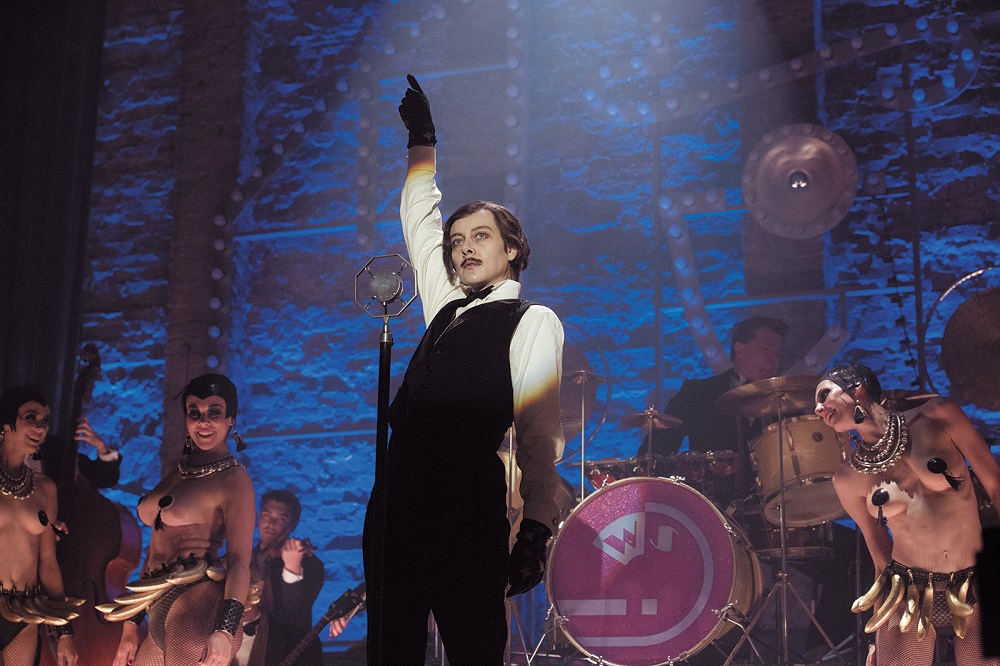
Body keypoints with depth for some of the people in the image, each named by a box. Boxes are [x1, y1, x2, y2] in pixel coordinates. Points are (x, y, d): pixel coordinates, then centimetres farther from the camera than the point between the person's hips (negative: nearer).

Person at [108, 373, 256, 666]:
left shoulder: (234, 481, -6)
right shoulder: (177, 472, 17)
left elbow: (239, 560, -16)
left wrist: (225, 631, -30)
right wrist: (131, 625, 16)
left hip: (199, 613, -7)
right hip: (160, 620, 7)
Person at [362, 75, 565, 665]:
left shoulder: (533, 322, 4)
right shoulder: (446, 310, 22)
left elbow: (541, 432, -5)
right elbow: (420, 218, 33)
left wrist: (537, 526, -14)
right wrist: (422, 139, 36)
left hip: (468, 506, -7)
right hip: (399, 497, 7)